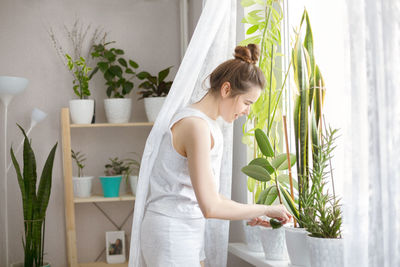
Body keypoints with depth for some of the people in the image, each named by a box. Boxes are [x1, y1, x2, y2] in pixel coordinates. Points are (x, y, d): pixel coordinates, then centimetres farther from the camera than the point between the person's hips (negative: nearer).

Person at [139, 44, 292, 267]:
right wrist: (265, 210, -14)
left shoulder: (208, 124, 10)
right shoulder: (196, 125, -21)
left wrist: (248, 214, 10)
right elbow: (210, 207, -24)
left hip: (187, 232, 10)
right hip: (171, 233, -10)